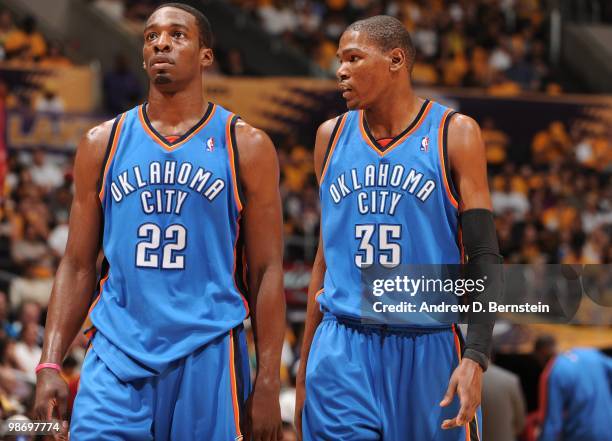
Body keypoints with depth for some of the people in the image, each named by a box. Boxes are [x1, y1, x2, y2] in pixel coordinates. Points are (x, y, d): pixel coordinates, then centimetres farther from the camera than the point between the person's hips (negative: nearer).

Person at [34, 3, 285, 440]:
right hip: (117, 359, 1)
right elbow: (78, 265, 10)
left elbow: (266, 271, 1)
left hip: (207, 357, -1)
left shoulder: (246, 146, 3)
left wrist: (268, 383, -6)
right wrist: (50, 364, -2)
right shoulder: (103, 144, 9)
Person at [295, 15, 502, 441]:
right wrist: (304, 370, 15)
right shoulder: (332, 136, 9)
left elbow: (484, 255, -5)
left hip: (429, 349, -3)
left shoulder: (454, 134, -2)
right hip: (342, 355, 3)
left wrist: (475, 358, -18)